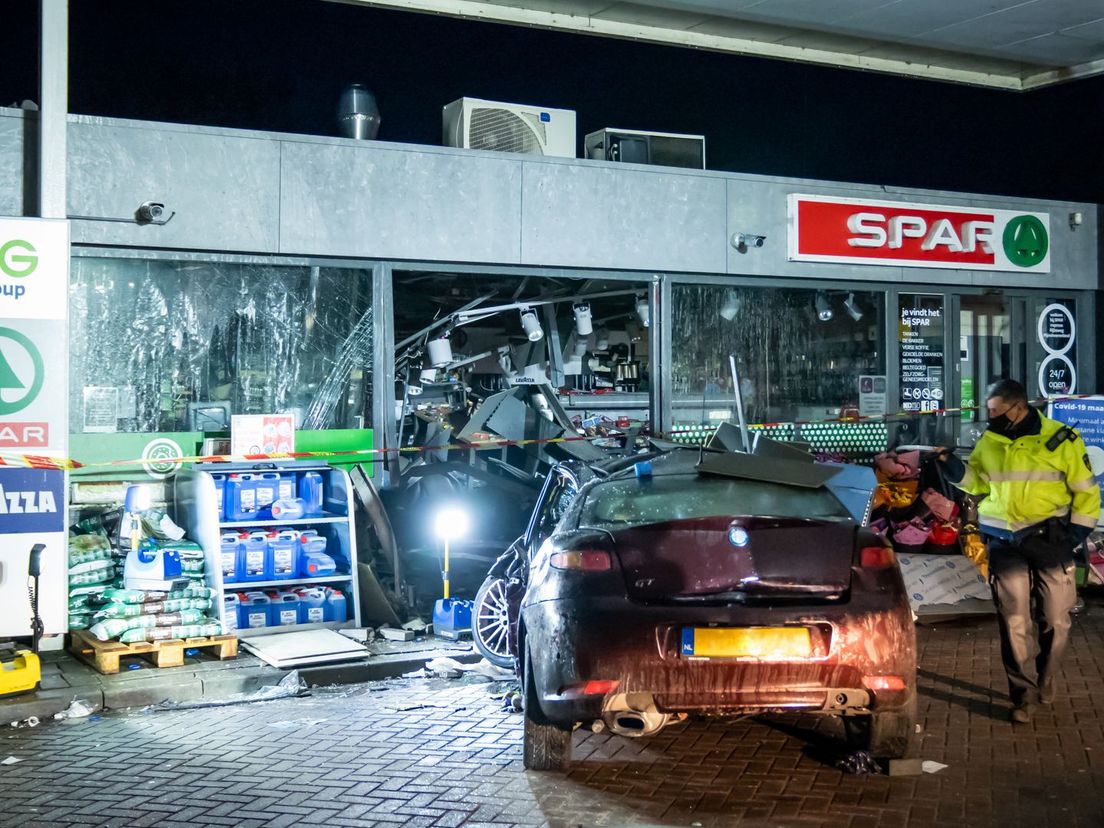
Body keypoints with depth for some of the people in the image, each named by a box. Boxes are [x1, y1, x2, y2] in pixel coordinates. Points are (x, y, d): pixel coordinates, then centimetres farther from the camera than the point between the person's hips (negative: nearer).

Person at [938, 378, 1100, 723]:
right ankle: (1024, 693, 10)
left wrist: (1077, 534, -6)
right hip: (1005, 541, 2)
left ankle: (1045, 678, 33)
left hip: (1050, 539, -2)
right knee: (1013, 620, 1)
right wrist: (952, 465, -4)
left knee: (1055, 618, 9)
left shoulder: (1062, 440, -9)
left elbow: (1086, 491, -2)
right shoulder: (990, 442, 1)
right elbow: (975, 480, 14)